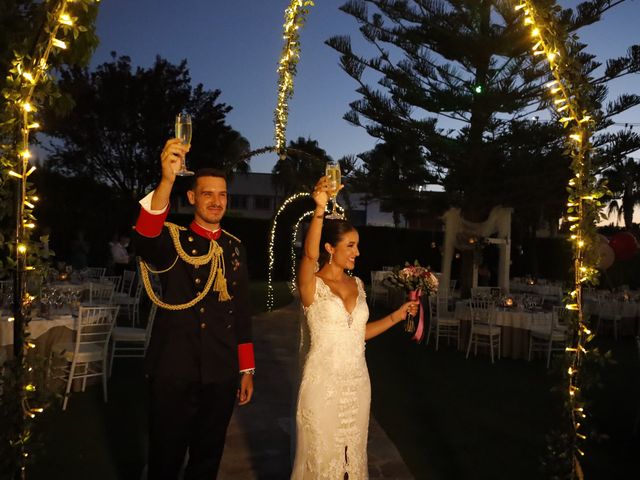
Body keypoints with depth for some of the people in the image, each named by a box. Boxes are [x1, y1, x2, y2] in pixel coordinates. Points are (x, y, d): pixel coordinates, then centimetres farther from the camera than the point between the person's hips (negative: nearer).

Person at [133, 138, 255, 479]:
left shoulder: (235, 248, 6)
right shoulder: (173, 239, -5)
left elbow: (242, 312, 8)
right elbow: (145, 241, -31)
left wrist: (246, 370, 8)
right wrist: (167, 179, -45)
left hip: (221, 376, 3)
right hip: (173, 373, -3)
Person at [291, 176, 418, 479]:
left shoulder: (356, 284, 6)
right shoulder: (312, 284, -12)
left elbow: (358, 331, 12)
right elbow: (310, 254, -34)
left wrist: (398, 315, 8)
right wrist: (319, 209, -46)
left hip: (357, 382, 5)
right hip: (323, 382, -5)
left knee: (353, 452, 19)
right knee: (321, 454, 11)